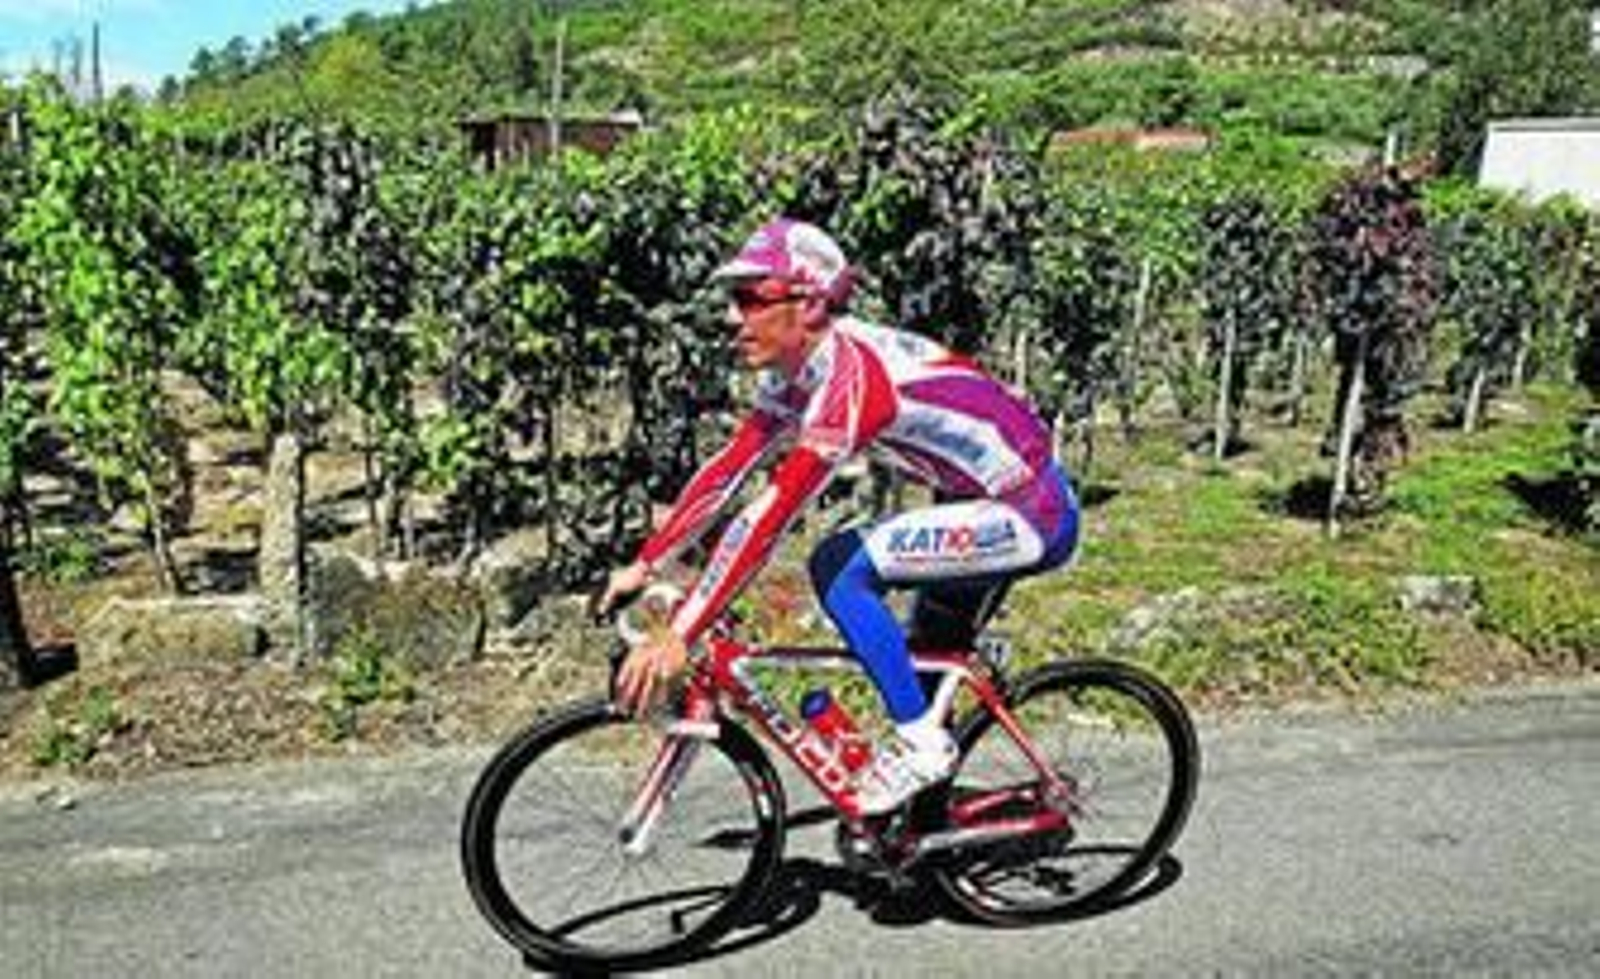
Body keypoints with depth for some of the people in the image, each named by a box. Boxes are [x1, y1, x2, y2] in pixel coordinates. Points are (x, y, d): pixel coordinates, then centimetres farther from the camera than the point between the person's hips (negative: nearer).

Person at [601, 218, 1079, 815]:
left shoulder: (848, 371, -27)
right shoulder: (793, 374, 0)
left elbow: (773, 511, -32)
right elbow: (727, 471, 3)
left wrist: (680, 637, -31)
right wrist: (644, 565, 0)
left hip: (1031, 512, -9)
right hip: (989, 503, 9)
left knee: (841, 567, -21)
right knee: (929, 668, 16)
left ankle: (920, 743, -8)